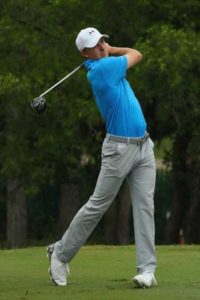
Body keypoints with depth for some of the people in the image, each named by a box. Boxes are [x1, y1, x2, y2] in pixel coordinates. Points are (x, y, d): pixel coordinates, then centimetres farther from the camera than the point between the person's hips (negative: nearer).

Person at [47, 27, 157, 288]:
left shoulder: (107, 66, 11)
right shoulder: (101, 68, -14)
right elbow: (136, 55, -1)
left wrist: (109, 50, 12)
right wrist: (108, 53, 13)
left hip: (144, 146, 7)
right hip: (120, 148, -7)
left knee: (145, 206, -4)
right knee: (97, 206, 2)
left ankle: (147, 270, -8)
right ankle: (61, 253, 18)